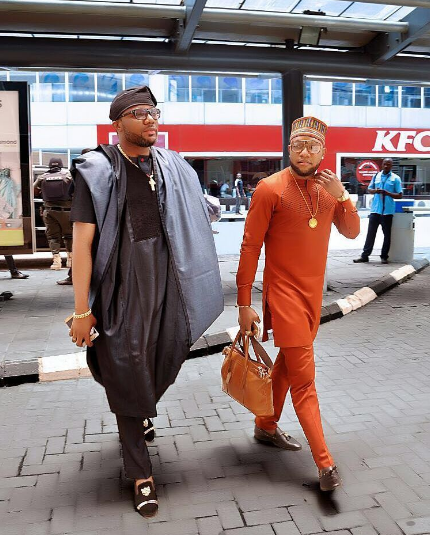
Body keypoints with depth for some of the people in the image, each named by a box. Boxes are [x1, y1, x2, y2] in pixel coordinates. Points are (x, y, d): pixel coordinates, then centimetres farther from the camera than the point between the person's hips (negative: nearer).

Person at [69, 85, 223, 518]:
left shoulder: (172, 167, 5)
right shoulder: (97, 170, -7)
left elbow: (190, 228, 11)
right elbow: (82, 242, -10)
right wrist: (82, 310, -12)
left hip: (165, 279, 4)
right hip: (121, 283, -4)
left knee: (164, 354, 14)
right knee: (127, 367, 5)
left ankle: (141, 411, 50)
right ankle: (140, 472, 20)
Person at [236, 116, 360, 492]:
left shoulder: (328, 188, 6)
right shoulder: (271, 189, -12)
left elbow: (352, 232, 7)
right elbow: (250, 248, -12)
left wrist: (342, 195, -10)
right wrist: (244, 303, -13)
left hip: (313, 292, 7)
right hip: (284, 294, -7)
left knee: (289, 363, 19)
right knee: (304, 379, -4)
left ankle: (266, 426, 39)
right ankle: (325, 463, 5)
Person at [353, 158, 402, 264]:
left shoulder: (395, 178, 1)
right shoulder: (376, 176, 11)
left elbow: (399, 195, -2)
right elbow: (369, 189, 17)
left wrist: (387, 193, -17)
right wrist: (375, 190, -6)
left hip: (388, 211, -2)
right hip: (375, 209, 2)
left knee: (387, 234, 5)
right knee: (371, 233, 3)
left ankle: (384, 257, 14)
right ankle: (365, 255, 8)